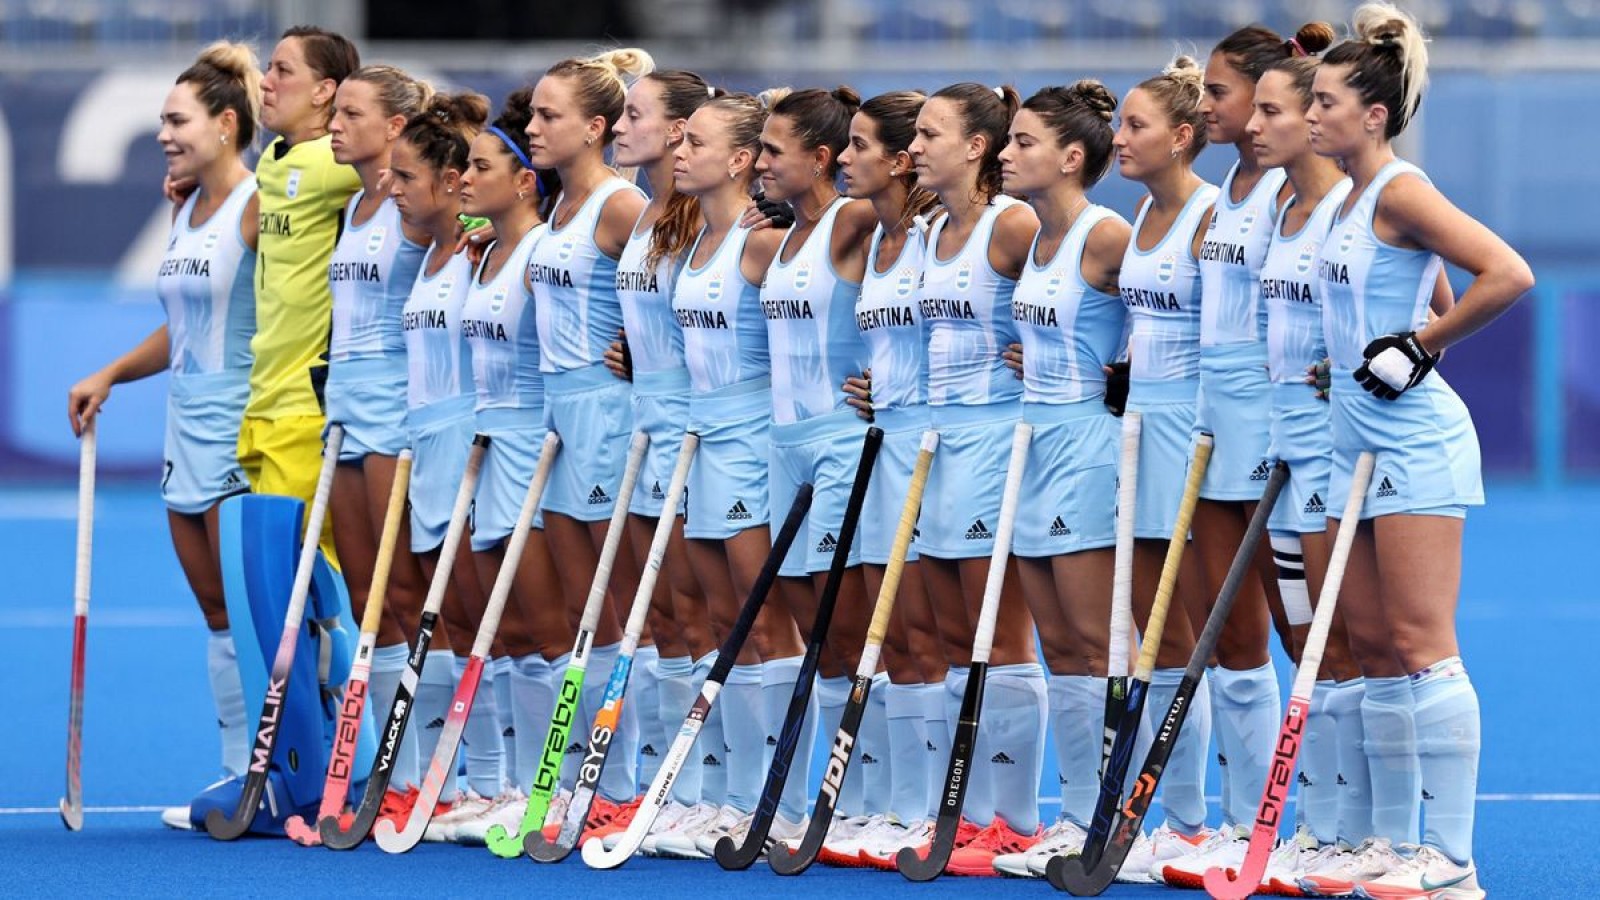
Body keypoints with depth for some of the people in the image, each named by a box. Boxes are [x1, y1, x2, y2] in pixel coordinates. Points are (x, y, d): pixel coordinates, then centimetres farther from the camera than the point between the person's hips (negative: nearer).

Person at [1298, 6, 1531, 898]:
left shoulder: (1401, 192, -14)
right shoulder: (1353, 201, 14)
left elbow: (1508, 275, -24)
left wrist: (1415, 348, -16)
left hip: (1415, 444, -10)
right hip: (1361, 445, 10)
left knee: (1422, 646, -10)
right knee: (1376, 647, 11)